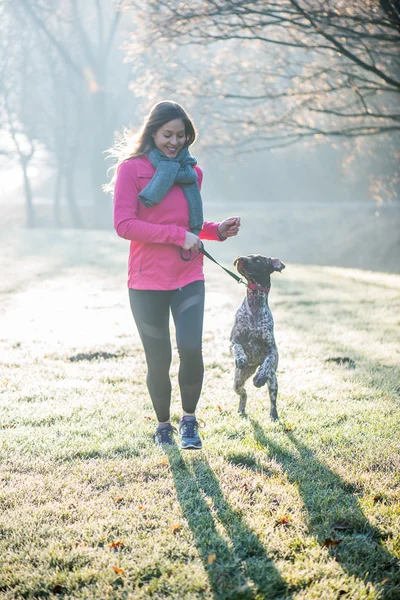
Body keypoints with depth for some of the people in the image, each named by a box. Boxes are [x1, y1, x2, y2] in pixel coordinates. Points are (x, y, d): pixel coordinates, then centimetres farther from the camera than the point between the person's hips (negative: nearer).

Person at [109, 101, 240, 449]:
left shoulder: (192, 172, 11)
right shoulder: (132, 169, -4)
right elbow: (124, 225, -13)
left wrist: (217, 231, 4)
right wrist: (177, 235, -17)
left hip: (189, 277, 3)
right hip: (147, 280, -3)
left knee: (191, 348, -16)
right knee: (159, 360, 3)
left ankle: (189, 419, 7)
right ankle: (163, 425, 27)